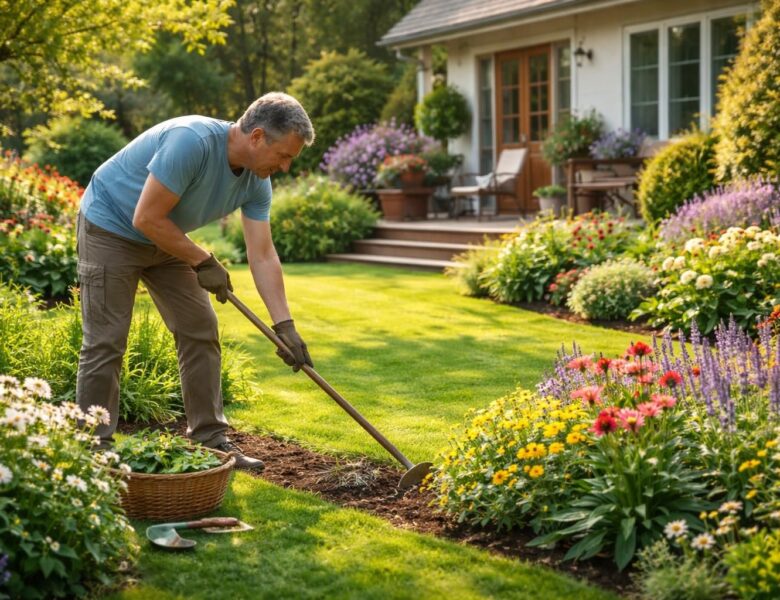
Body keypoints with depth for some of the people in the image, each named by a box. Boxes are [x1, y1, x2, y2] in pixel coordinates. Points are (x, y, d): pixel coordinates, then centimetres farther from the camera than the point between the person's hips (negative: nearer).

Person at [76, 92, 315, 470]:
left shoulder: (256, 182, -9)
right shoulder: (192, 141, -33)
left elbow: (262, 256, -7)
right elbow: (146, 218, -30)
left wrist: (284, 326, -14)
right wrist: (203, 262, -19)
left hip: (165, 237, 8)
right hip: (111, 228, -8)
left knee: (200, 331, 3)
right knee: (105, 343, -8)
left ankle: (210, 441, 11)